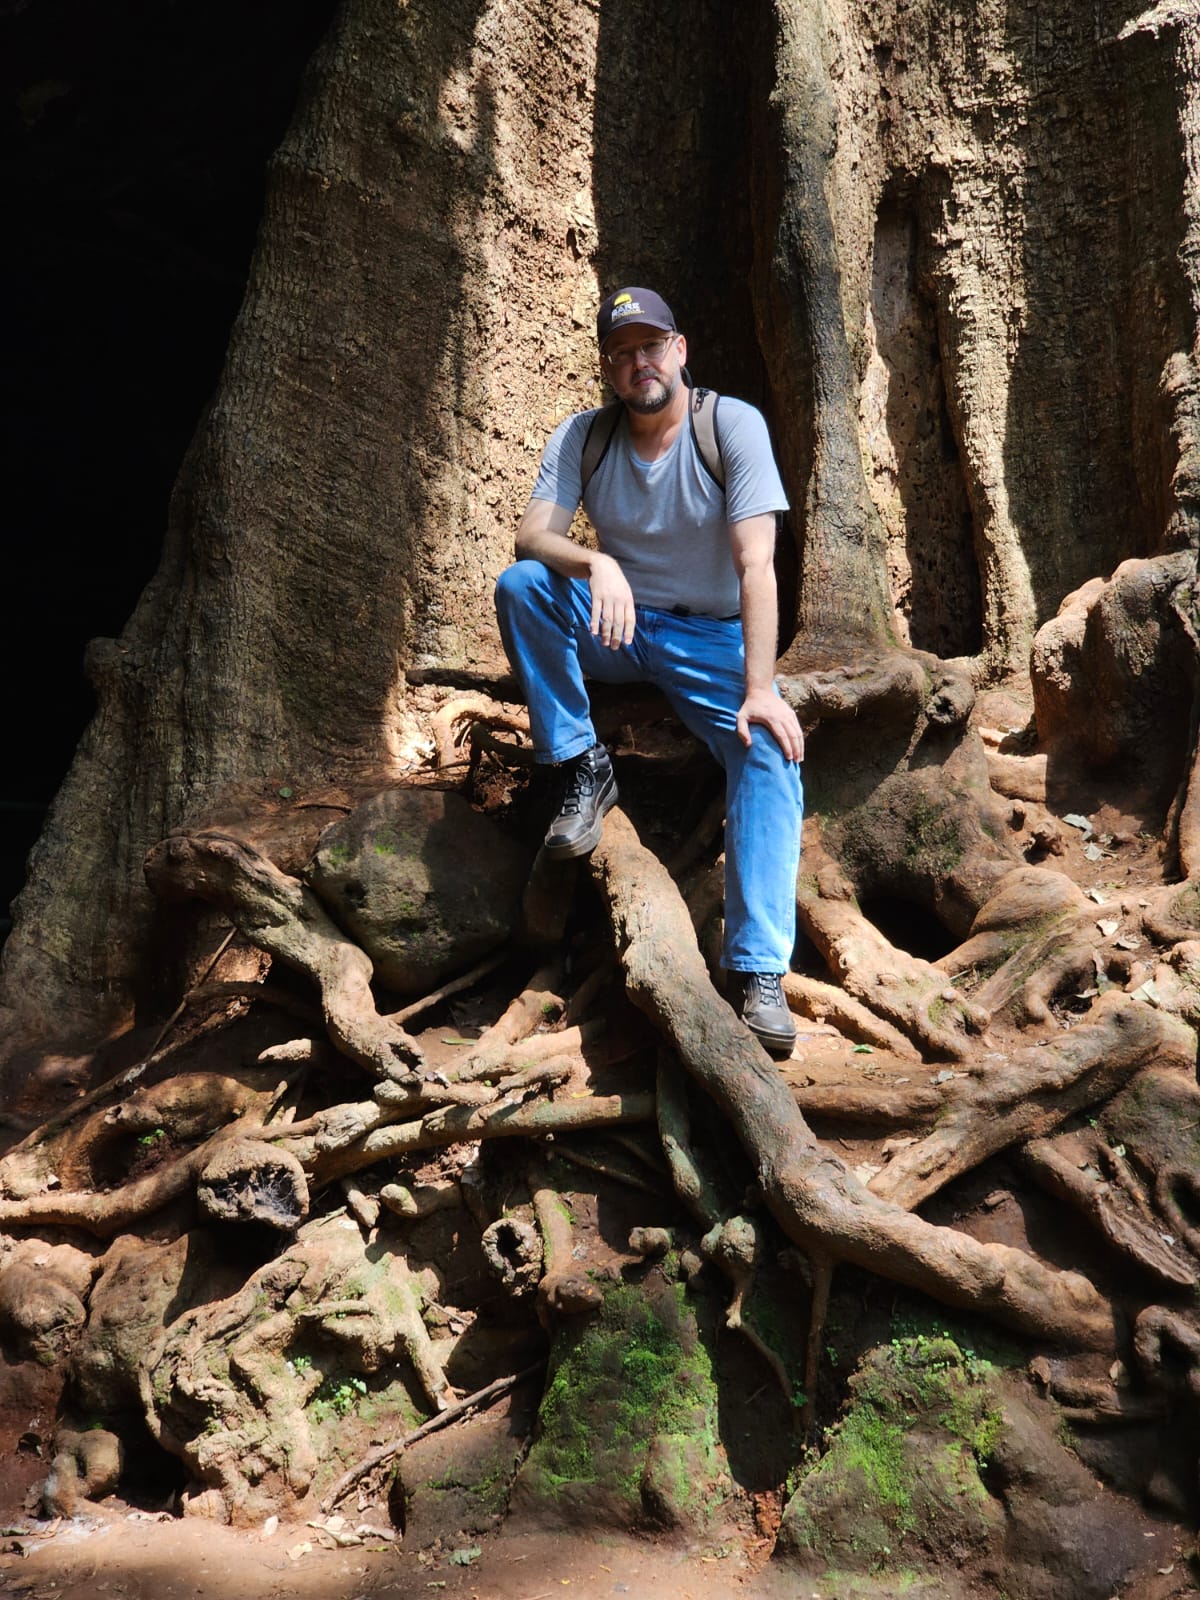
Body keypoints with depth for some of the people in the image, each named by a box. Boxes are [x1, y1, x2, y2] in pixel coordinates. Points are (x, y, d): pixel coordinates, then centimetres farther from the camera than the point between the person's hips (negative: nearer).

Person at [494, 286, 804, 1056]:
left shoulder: (734, 425, -12)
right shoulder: (582, 436, -2)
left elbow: (757, 565, -20)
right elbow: (532, 534, -14)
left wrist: (759, 688, -30)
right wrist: (594, 564, -37)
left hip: (713, 638, -2)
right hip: (616, 630, 3)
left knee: (773, 751, -29)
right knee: (520, 585, -25)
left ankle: (760, 971, -30)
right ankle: (584, 769, -13)